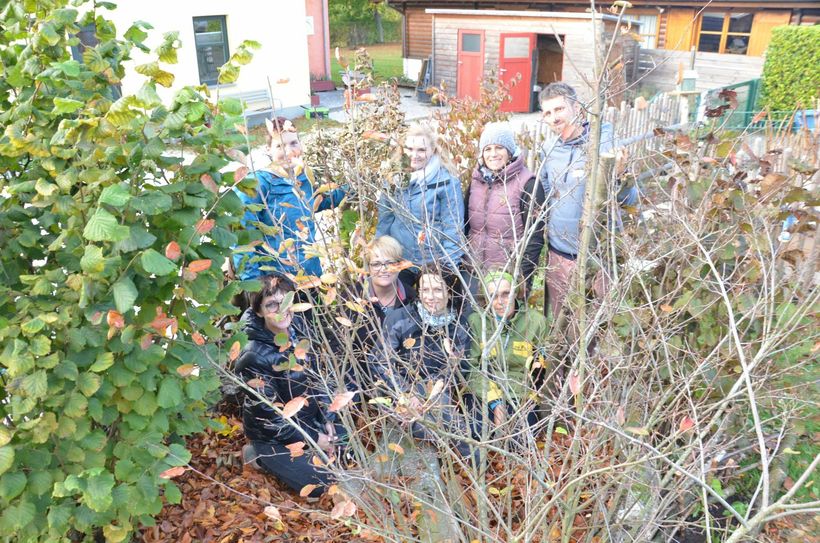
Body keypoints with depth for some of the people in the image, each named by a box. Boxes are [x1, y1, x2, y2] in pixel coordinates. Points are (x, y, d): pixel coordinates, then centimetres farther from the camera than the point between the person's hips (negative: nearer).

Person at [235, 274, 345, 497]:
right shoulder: (255, 357, -31)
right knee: (318, 483, -9)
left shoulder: (298, 325, -12)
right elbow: (270, 417, -23)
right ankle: (260, 456, 6)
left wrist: (327, 419, -2)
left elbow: (315, 376, 2)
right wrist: (312, 438, -15)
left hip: (308, 418, 7)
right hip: (272, 435, -7)